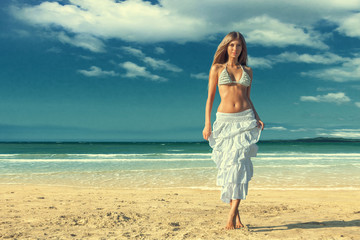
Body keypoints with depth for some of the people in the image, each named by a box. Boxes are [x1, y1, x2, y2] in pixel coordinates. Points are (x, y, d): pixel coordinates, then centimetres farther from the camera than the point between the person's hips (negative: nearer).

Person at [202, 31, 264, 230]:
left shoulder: (247, 70, 15)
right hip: (225, 121, -1)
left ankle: (232, 215, -16)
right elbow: (210, 97, 6)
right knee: (228, 165, -1)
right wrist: (207, 124, -3)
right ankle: (236, 215, 9)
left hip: (245, 119, 1)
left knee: (239, 163, -13)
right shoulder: (217, 68, 9)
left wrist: (257, 118, 3)